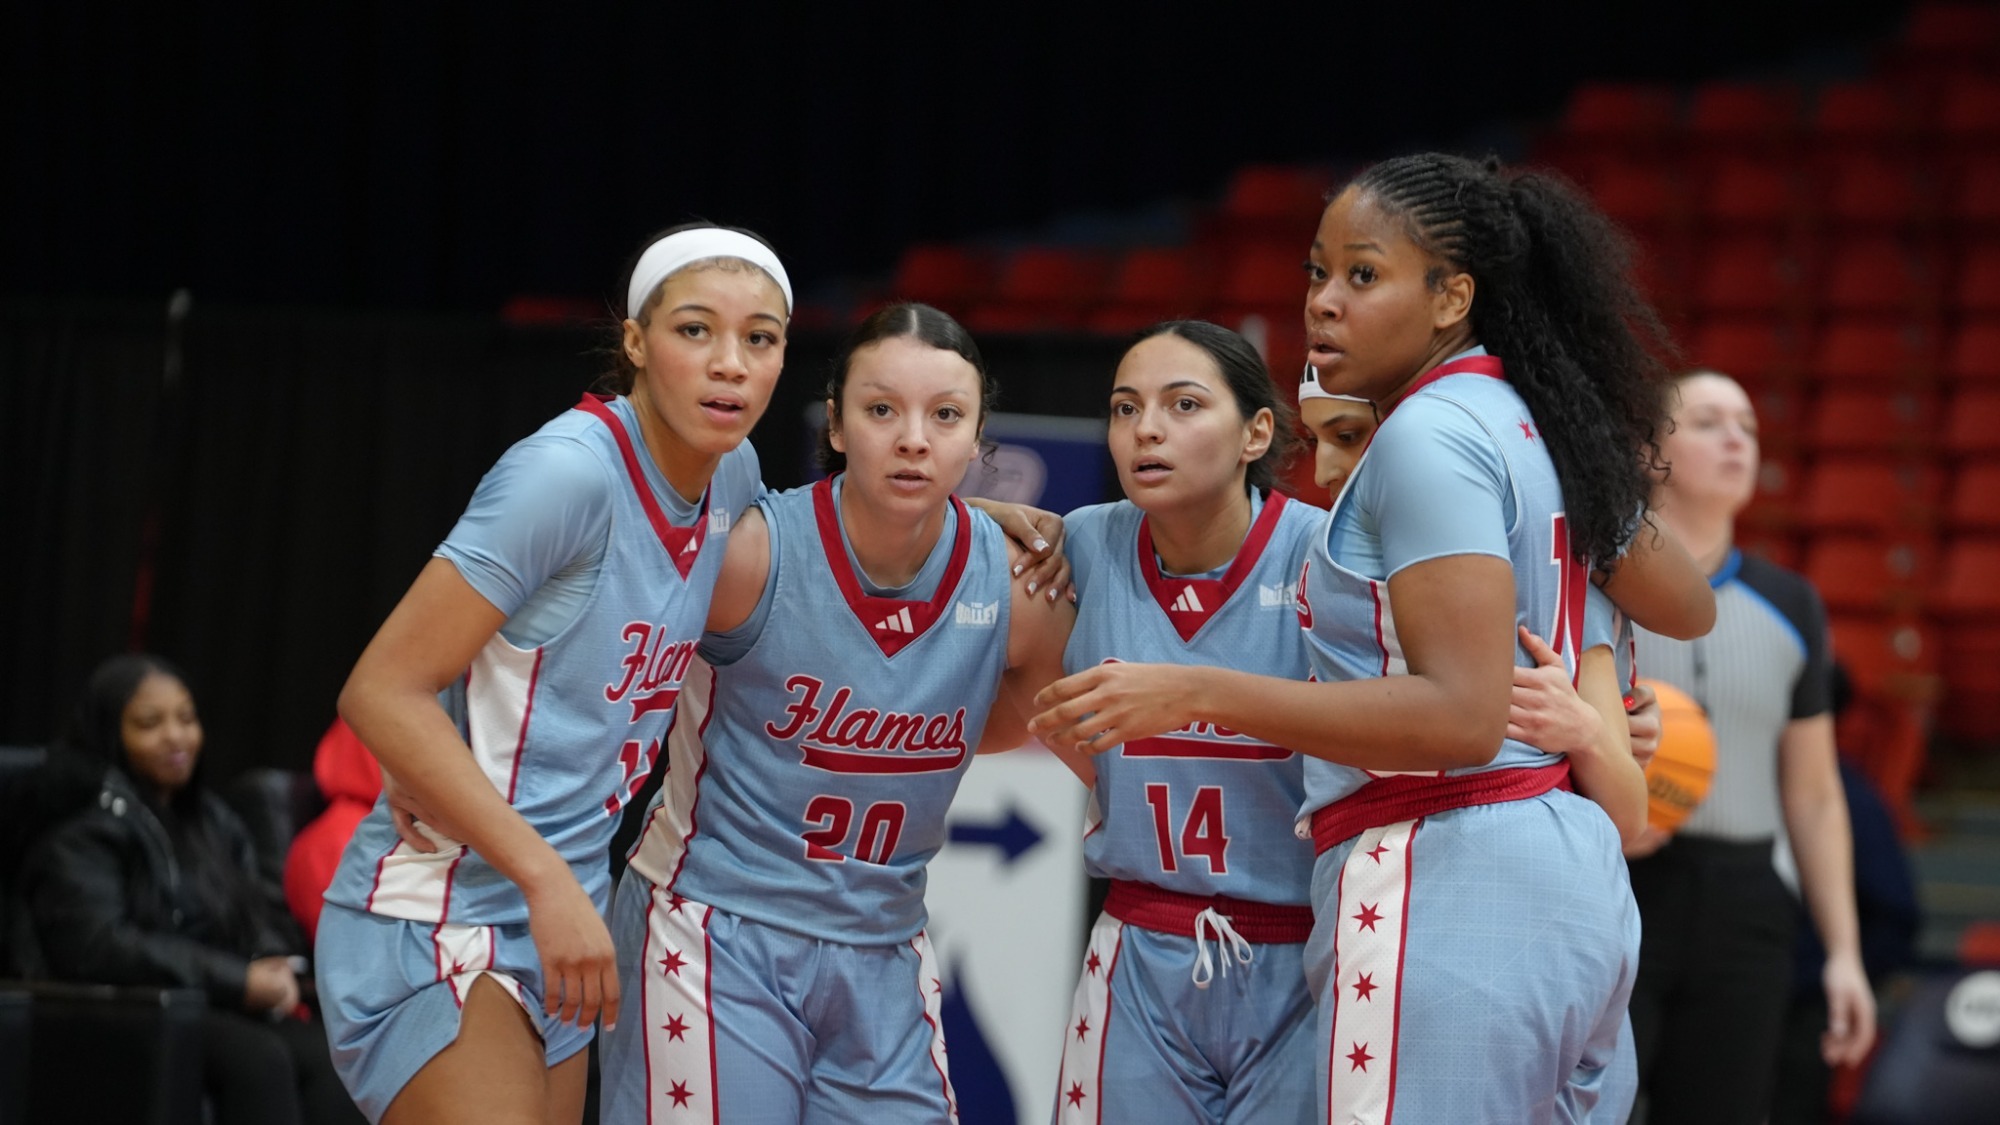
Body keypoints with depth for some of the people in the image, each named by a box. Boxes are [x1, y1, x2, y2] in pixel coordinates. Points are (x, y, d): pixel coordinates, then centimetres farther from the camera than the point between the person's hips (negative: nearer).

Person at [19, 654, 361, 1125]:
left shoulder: (214, 821, 22)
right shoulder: (82, 832, -3)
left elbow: (263, 917, 23)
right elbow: (94, 946, -15)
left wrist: (273, 972, -4)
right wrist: (237, 979, -17)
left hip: (226, 1010, 6)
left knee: (327, 1060, -27)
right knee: (258, 1058, -35)